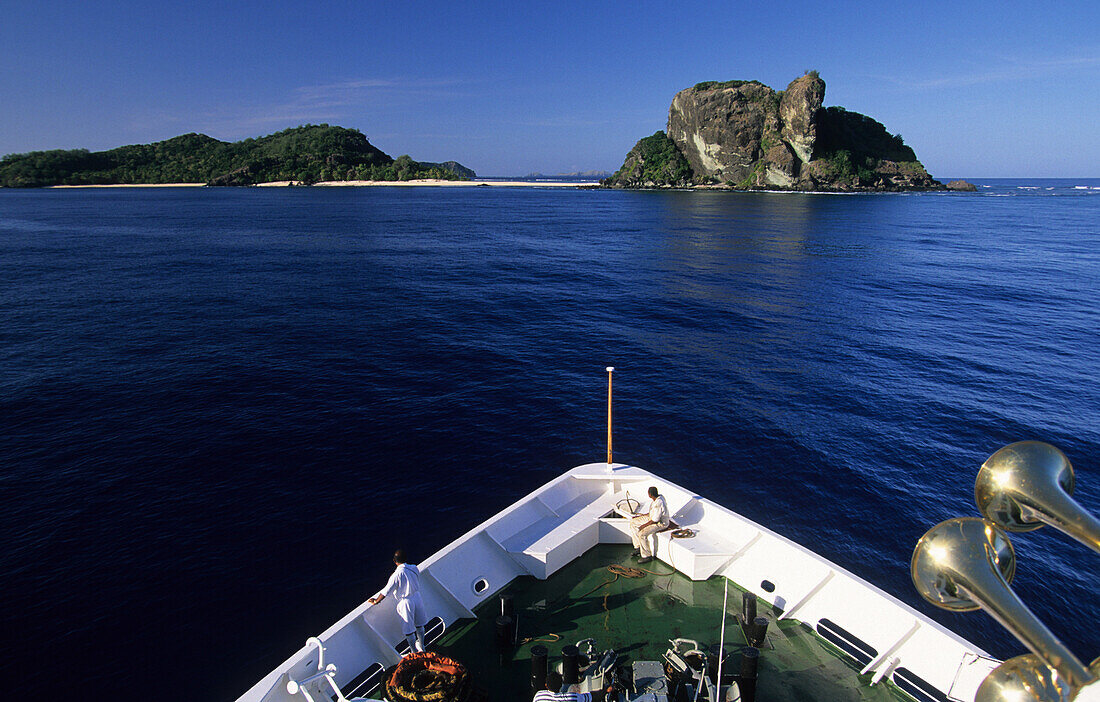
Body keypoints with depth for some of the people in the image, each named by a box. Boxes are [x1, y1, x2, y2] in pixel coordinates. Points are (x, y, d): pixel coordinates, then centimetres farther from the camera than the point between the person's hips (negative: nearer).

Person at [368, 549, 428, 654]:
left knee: (408, 630, 11)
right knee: (419, 625, 24)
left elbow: (386, 591, -16)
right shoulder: (414, 568, -8)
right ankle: (421, 646, 42)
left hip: (405, 602, -6)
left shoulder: (396, 575, -25)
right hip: (417, 597, 6)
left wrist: (376, 601, 0)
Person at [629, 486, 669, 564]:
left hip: (661, 523, -10)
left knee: (642, 533, -28)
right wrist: (643, 515, 11)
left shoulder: (658, 504, -32)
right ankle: (638, 547, 16)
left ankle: (647, 556, -10)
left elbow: (655, 520, -26)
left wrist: (644, 525, -15)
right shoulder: (658, 496, -3)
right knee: (633, 523, 8)